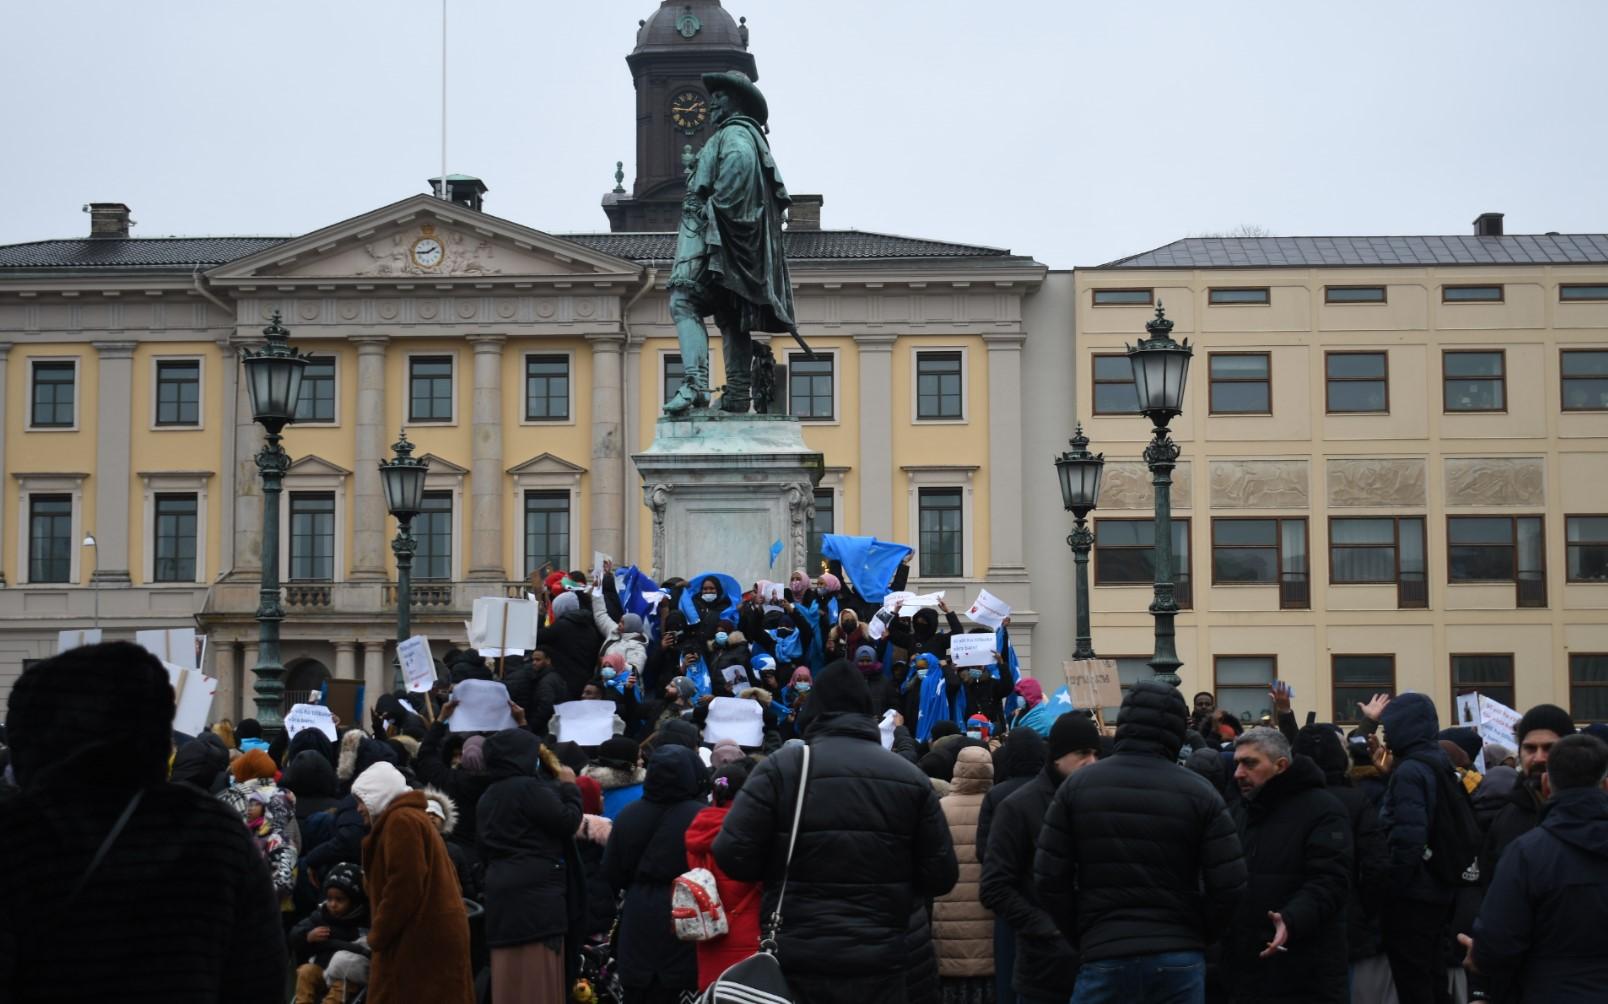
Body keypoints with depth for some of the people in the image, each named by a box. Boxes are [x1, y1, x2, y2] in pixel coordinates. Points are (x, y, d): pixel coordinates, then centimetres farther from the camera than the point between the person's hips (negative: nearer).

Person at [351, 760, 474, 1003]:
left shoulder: (400, 821, -9)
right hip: (432, 938, 10)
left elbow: (403, 887, -19)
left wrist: (377, 936, -10)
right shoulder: (413, 817, 23)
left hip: (422, 940, -10)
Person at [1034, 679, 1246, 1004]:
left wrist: (1083, 940, 10)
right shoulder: (1200, 792, -2)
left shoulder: (1078, 786, 1)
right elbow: (1229, 886, -6)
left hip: (1104, 958, 0)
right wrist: (1194, 936, 10)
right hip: (1181, 963, 0)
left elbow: (1049, 878, 0)